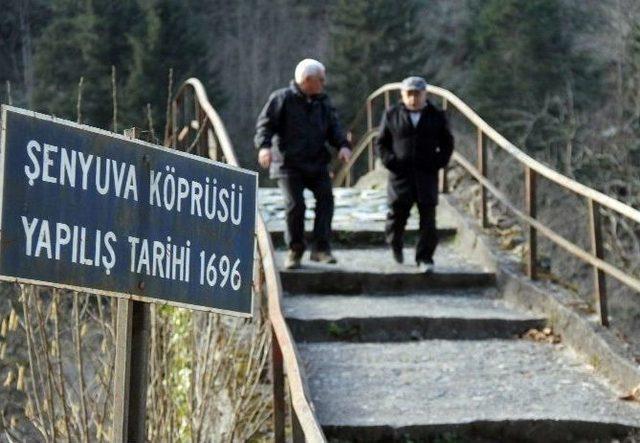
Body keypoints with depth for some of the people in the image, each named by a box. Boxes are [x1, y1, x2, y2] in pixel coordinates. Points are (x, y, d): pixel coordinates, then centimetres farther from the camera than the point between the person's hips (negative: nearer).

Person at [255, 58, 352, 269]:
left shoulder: (322, 102, 12)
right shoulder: (282, 99, -4)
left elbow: (333, 127, 11)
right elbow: (265, 123, -6)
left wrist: (343, 145, -10)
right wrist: (264, 146, -25)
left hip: (316, 163, 4)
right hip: (288, 163, -4)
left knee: (325, 197, -15)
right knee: (295, 204, -12)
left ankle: (320, 247, -13)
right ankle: (295, 250, 7)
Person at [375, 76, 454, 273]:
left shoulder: (436, 116, 7)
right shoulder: (392, 115, 5)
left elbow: (447, 144, 13)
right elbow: (381, 142, 10)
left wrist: (438, 162, -2)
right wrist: (390, 160, -6)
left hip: (427, 175, 0)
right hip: (400, 174, 0)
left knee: (428, 219, -6)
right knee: (397, 213, 0)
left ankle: (425, 258, 0)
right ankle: (395, 245, 29)